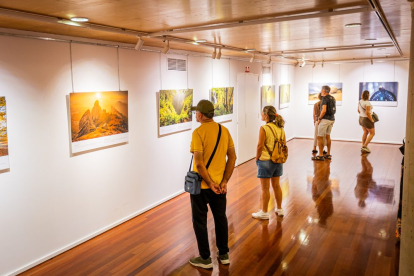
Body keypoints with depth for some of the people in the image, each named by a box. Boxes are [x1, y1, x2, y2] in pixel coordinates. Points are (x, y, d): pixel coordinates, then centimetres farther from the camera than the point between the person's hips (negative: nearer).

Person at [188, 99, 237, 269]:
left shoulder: (199, 132, -17)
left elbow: (198, 163, -23)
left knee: (200, 221, 10)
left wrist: (210, 184, -15)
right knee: (221, 218, 19)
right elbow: (232, 157, -1)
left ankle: (205, 259, 21)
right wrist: (224, 181, -2)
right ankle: (224, 254, 32)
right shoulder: (224, 131, 0)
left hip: (201, 185, -5)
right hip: (220, 184, 6)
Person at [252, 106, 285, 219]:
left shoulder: (264, 129, -17)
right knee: (276, 186, 19)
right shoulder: (280, 128, 3)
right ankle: (279, 209, 30)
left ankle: (264, 212, 16)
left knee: (265, 188, 5)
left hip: (266, 161, -7)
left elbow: (260, 146, -17)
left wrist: (257, 159, -4)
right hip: (278, 161, 7)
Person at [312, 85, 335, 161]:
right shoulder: (332, 98, 13)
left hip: (325, 119, -9)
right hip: (332, 119, 9)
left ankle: (320, 155, -3)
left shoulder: (325, 98, -14)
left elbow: (324, 110, -24)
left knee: (320, 137, -3)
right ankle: (328, 154, 21)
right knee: (327, 136, 17)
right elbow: (333, 109, 17)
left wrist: (319, 118, -13)